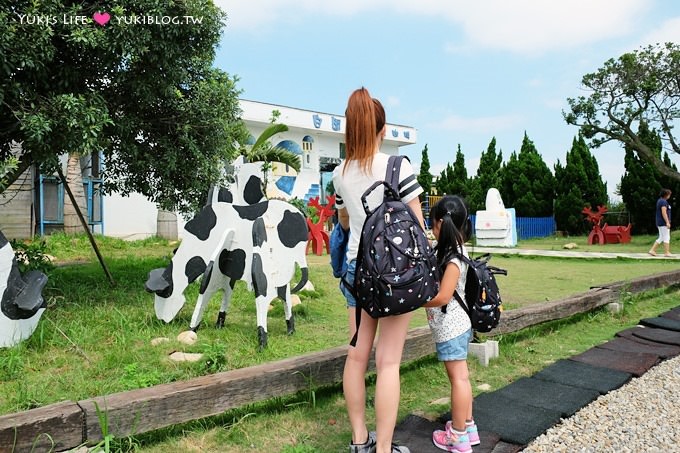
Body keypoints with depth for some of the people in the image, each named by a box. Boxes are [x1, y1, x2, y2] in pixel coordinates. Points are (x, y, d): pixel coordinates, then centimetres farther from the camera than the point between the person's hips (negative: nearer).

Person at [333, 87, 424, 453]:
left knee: (357, 354, 11)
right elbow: (418, 225, -6)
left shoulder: (340, 174, 4)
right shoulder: (398, 166, -9)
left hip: (356, 267, 5)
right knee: (388, 361, 2)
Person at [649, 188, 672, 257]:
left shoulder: (659, 201, 16)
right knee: (666, 238, -3)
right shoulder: (664, 201, -14)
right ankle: (667, 252, 1)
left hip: (660, 223, 10)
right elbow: (664, 213, -22)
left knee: (661, 238, 12)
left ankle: (652, 250, 8)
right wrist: (667, 222, -23)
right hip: (663, 223, -10)